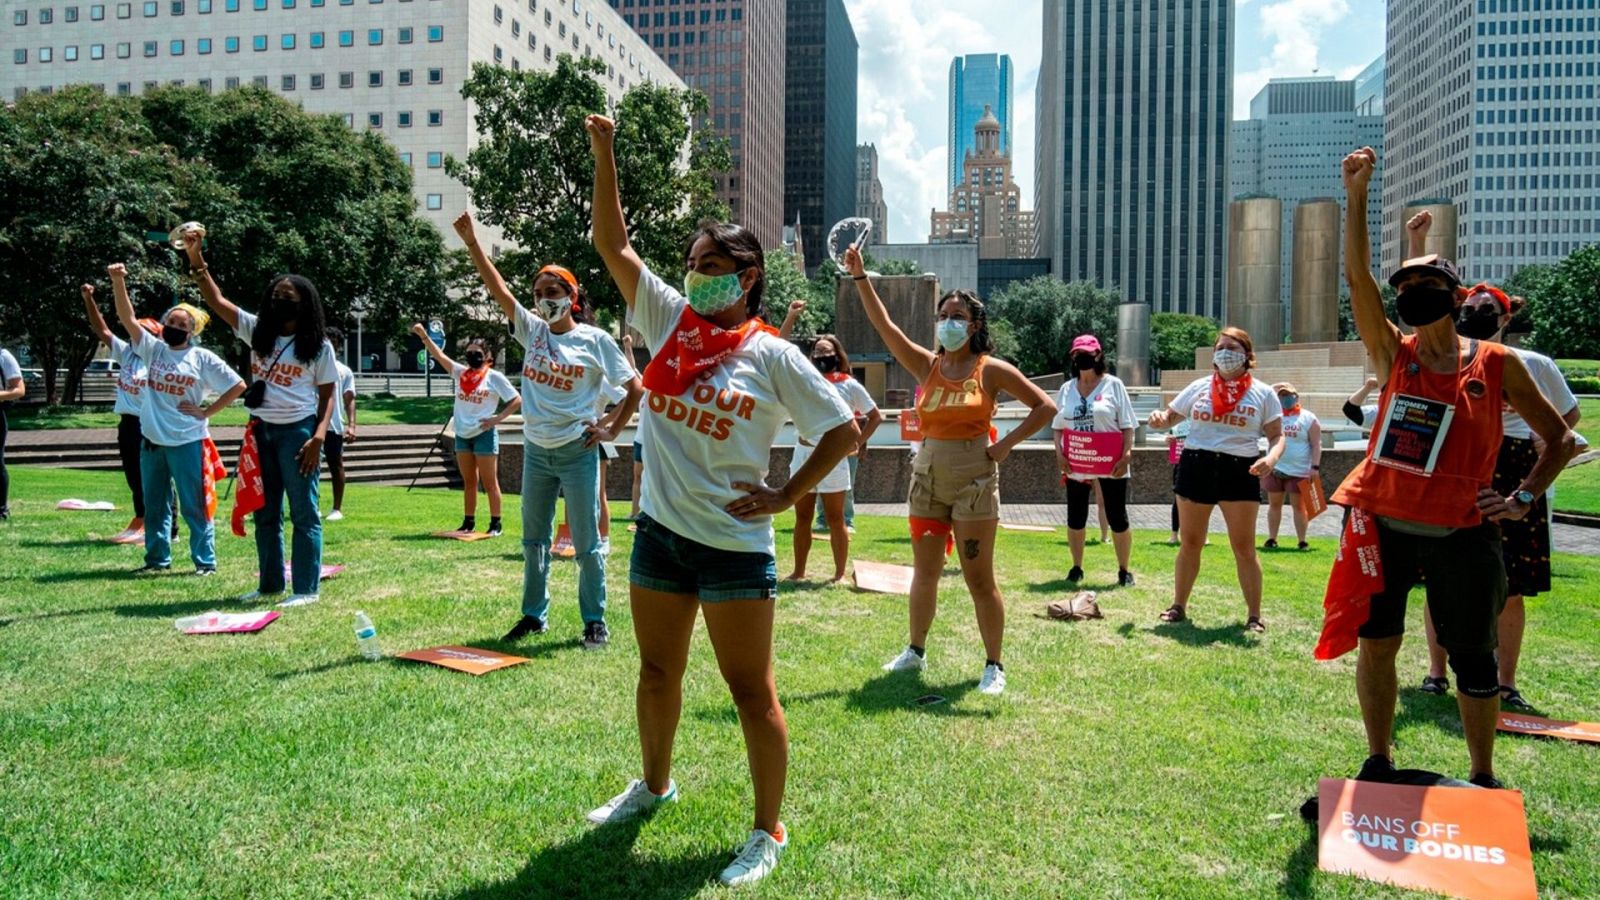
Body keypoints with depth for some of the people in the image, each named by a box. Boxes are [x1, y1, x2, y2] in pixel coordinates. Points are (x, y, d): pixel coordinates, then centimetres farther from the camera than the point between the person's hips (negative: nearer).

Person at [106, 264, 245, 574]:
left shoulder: (203, 359, -3)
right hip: (152, 442, 5)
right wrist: (118, 281, -15)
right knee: (154, 505, 14)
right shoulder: (153, 349, 8)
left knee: (194, 506, -1)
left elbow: (238, 385, -4)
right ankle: (157, 559, 25)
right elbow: (128, 318, -2)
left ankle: (205, 562, 5)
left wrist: (206, 412, -7)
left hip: (187, 442, -5)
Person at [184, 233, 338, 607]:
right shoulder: (257, 331, 9)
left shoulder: (318, 346, -1)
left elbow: (327, 394, -2)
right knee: (265, 513, 12)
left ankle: (306, 588, 3)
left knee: (304, 513, -2)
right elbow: (216, 301, 2)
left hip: (298, 431, -5)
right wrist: (196, 259, -9)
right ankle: (270, 583, 22)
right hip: (260, 431, 5)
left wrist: (319, 436, -14)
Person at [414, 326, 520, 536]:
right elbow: (439, 355, -1)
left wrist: (497, 418, -15)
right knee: (469, 482, 13)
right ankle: (468, 522, 20)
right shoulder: (460, 373, 8)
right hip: (462, 434, 5)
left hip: (484, 434, -5)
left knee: (489, 482, -1)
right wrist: (424, 336, -14)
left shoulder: (494, 377, -6)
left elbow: (517, 401, -6)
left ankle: (495, 524, 4)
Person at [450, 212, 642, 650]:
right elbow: (498, 289, -2)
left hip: (577, 453, -5)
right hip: (536, 452, 5)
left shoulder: (594, 340, -6)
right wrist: (472, 242, -9)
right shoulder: (532, 331, 6)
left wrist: (610, 430, -6)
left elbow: (636, 387, -3)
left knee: (586, 544, 1)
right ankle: (534, 615, 28)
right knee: (533, 539, 15)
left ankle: (595, 623, 12)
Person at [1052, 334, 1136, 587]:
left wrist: (1126, 456, -13)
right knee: (1075, 518, 10)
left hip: (1109, 464, -3)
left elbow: (1127, 425, -4)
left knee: (1117, 518, 2)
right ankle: (1076, 568, 23)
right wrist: (1059, 453, -3)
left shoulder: (1113, 385, -1)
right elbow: (1058, 426, 11)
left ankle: (1124, 571, 14)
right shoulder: (1067, 389, 9)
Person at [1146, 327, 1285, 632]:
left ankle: (1254, 615, 11)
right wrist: (1159, 419, -10)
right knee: (1189, 544, 10)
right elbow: (1170, 416, 14)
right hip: (1195, 467, 2)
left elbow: (1277, 436, 1)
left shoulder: (1262, 393, 3)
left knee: (1244, 548, 1)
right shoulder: (1199, 387, 9)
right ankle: (1178, 606, 21)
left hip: (1240, 472, -2)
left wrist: (1271, 458, -20)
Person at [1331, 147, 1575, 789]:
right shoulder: (1393, 355, 4)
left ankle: (1483, 779, 25)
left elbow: (1560, 438, 11)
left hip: (1461, 533, -1)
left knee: (1473, 658, 8)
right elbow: (1356, 276, -8)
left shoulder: (1498, 365, 2)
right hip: (1381, 523, 1)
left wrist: (1523, 498, -1)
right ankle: (1378, 764, 23)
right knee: (1375, 642, 7)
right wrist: (1356, 196, -15)